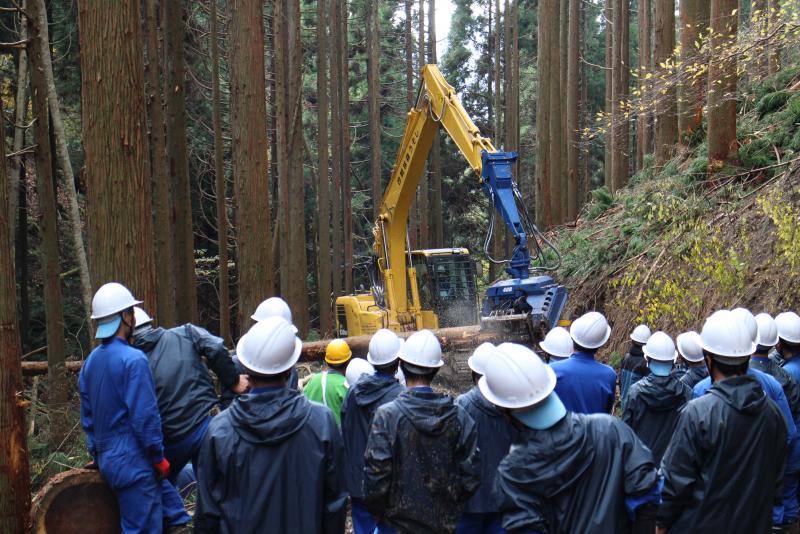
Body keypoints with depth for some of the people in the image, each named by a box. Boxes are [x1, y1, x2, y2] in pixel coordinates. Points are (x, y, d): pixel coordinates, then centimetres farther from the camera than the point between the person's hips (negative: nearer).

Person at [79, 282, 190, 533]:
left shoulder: (90, 361, 9)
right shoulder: (133, 359, -17)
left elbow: (87, 416, 16)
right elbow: (145, 416, -19)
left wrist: (96, 453, 23)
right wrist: (159, 459, -10)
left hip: (107, 460, 9)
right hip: (134, 463, -9)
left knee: (171, 508, 17)